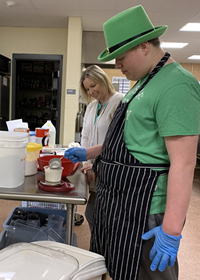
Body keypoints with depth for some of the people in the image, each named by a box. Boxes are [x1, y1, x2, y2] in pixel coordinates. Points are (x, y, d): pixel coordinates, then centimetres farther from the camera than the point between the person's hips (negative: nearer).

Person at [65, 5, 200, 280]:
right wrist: (88, 153, 18)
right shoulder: (145, 82, 14)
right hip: (118, 204, 10)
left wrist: (172, 231, -24)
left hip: (144, 213, -9)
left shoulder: (176, 86, -19)